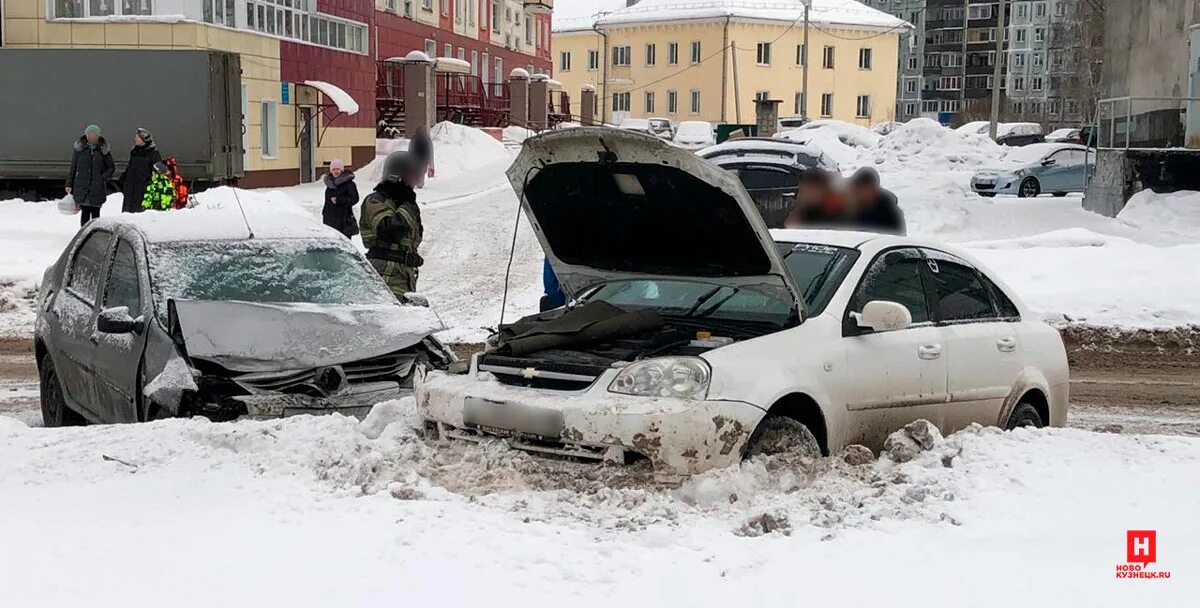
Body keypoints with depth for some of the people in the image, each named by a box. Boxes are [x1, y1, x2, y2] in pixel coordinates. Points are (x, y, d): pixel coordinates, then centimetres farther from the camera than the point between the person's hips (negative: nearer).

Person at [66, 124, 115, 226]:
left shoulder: (103, 150, 4)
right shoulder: (79, 149, 4)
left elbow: (112, 168, 11)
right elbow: (73, 168, 9)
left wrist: (103, 178, -4)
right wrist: (69, 184, 7)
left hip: (97, 189, 0)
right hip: (81, 186, 0)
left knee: (95, 213, 3)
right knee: (85, 212, 0)